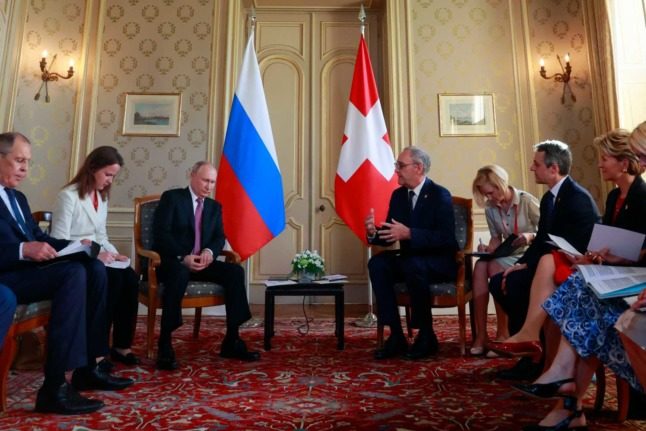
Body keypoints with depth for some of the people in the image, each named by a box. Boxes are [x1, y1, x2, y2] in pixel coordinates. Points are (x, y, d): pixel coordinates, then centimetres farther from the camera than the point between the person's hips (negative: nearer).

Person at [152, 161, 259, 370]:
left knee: (236, 271, -18)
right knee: (180, 273, -39)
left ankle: (232, 341, -14)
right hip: (171, 261, -5)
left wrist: (210, 251, -17)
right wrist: (183, 258, -25)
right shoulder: (171, 197, -1)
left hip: (201, 261, 5)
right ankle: (165, 344, -29)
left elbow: (219, 237, 7)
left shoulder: (214, 206, 16)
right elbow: (161, 233, -12)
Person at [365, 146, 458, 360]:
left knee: (412, 265, -36)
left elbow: (446, 238, -23)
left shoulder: (440, 195, -12)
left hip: (439, 262, -6)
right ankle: (396, 335, -19)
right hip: (410, 259, 6)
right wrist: (373, 233, -17)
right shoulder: (398, 195, 6)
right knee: (377, 263, -21)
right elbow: (390, 235, 6)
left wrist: (408, 234, -32)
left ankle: (426, 335, -16)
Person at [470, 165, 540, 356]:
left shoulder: (527, 201, -9)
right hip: (506, 255, 4)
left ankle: (503, 332, -19)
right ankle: (480, 334, -28)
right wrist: (488, 248, -9)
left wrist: (531, 237, -26)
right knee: (480, 265, -30)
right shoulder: (490, 208, 5)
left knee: (495, 266, -33)